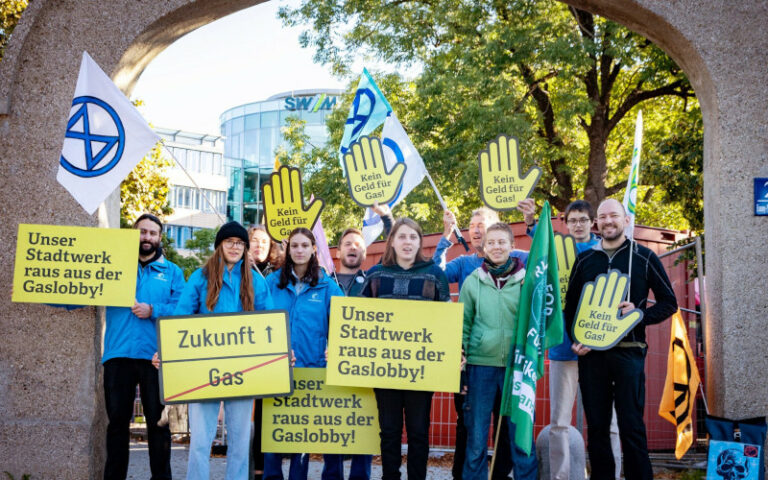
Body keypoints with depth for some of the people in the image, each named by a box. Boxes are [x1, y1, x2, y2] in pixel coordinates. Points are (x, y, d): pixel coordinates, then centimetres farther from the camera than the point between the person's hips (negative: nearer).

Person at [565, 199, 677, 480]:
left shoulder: (644, 258, 6)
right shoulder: (584, 260, 13)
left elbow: (668, 303, 7)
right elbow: (570, 306, 15)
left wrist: (640, 314, -10)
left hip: (628, 351, -3)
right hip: (590, 353, 3)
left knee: (632, 427, -4)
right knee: (596, 428, 5)